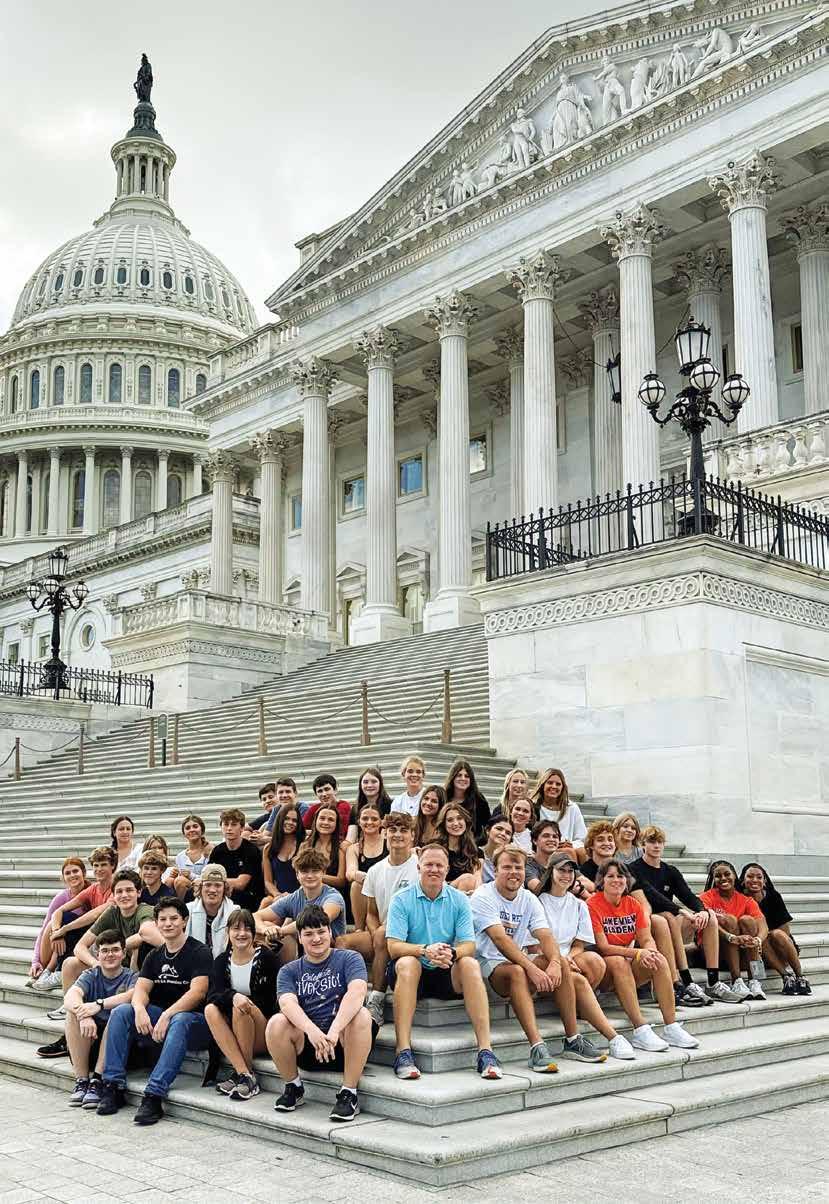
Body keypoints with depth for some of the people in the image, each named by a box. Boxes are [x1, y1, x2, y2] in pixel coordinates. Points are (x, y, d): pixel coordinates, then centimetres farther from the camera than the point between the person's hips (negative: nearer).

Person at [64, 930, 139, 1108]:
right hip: (90, 1040, 2)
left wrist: (99, 1004, -33)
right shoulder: (91, 975, 9)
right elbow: (70, 996, -13)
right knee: (74, 1012, -20)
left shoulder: (132, 976, 2)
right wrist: (84, 1014, -34)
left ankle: (97, 1080, -26)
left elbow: (134, 995, -23)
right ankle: (81, 1080, -19)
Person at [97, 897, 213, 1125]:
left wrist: (167, 1016, -28)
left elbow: (198, 992, -18)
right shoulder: (155, 956, 13)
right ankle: (113, 1086, -18)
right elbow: (141, 989, 3)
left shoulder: (199, 952, -6)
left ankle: (154, 1095, -43)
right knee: (121, 1011, -14)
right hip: (161, 1016, 6)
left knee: (179, 1021, -39)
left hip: (195, 1021, -6)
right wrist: (140, 1009, -20)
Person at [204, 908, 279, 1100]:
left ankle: (242, 1075, -21)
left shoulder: (266, 957, -5)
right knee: (210, 1009, -23)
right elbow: (213, 995, -11)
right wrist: (233, 996, -31)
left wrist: (248, 1003, -16)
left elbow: (273, 999, -5)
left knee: (241, 1009, -30)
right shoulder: (221, 961, 6)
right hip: (232, 1037, 4)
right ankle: (244, 1074, -30)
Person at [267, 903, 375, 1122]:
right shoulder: (289, 971, 10)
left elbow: (357, 992, -18)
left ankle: (349, 1093, -19)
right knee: (276, 1024, -25)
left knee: (361, 1016, -31)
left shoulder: (349, 959, 4)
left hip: (343, 1046, -2)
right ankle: (293, 1087, 0)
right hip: (306, 1046, 2)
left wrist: (334, 1031, -34)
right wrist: (312, 1030, -34)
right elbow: (288, 1003, -12)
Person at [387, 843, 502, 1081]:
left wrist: (452, 952, -29)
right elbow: (394, 947, -12)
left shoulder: (459, 900, 5)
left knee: (470, 964, -28)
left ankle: (485, 1050, -33)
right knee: (408, 963, -34)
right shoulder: (401, 900, -2)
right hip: (412, 973, -2)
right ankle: (403, 1051, -38)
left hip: (447, 975, 2)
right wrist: (425, 950, -31)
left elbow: (469, 945, -5)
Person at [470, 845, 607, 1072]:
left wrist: (554, 963, -27)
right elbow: (500, 939, -24)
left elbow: (545, 935, -6)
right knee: (517, 972, -36)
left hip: (518, 960, 6)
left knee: (561, 962, -16)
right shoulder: (483, 897, -12)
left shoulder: (529, 899, 8)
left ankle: (573, 1041, -14)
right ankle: (537, 1047, -42)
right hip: (489, 964, -6)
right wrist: (532, 969, -34)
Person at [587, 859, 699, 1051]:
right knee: (618, 962, -36)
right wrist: (638, 953, -25)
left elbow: (647, 939, 2)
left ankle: (672, 1028, -22)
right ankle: (640, 1031, -38)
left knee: (659, 960, -20)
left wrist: (650, 951, -23)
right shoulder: (593, 904, -13)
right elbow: (603, 947, -18)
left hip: (628, 966, 6)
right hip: (602, 971, -5)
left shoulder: (633, 904, 7)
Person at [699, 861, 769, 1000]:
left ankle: (754, 981, -29)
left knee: (747, 920, -20)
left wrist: (758, 940, -33)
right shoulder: (707, 897, -3)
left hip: (742, 952, 3)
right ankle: (736, 982, -34)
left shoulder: (746, 900, 5)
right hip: (715, 952, -2)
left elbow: (763, 926, -10)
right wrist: (733, 938, -40)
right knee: (729, 919, -24)